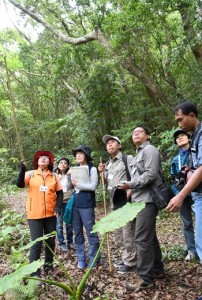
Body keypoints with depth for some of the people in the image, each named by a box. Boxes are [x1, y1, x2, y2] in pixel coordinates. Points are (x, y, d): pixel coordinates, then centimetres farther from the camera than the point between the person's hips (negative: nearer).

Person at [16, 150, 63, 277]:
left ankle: (49, 266, 33)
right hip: (35, 214, -3)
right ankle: (34, 272, 11)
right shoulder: (30, 174, -1)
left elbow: (59, 192, 6)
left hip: (50, 214, 3)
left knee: (51, 241, 14)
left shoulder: (54, 176, 4)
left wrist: (58, 206, -7)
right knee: (37, 243, -2)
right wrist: (22, 170, -31)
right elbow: (19, 184, -16)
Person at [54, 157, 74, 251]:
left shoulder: (71, 175, 0)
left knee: (69, 223, 10)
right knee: (59, 224, 4)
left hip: (69, 202, 1)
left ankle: (70, 242, 26)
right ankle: (61, 244, 19)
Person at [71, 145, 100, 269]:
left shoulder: (92, 169, -3)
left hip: (86, 205, -5)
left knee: (91, 232, 1)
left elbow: (93, 186, -13)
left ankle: (93, 259, 13)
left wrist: (78, 184, -9)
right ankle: (81, 259, 23)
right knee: (78, 233, 11)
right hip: (74, 205, 6)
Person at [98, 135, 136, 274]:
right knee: (118, 232, 15)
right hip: (115, 201, 8)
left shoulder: (128, 158, -5)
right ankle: (125, 257, 30)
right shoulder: (108, 164, 16)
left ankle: (130, 262, 9)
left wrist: (129, 193, -20)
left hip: (126, 200, -8)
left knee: (128, 232, -4)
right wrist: (102, 172, 5)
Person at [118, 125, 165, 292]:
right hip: (141, 199, 10)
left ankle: (146, 278, -3)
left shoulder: (149, 149, -7)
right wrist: (133, 190, 13)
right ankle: (157, 269, 27)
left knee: (142, 238, -10)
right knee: (150, 237, 16)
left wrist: (131, 184, -19)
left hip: (147, 199, -10)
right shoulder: (139, 153, 23)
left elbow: (151, 174, -20)